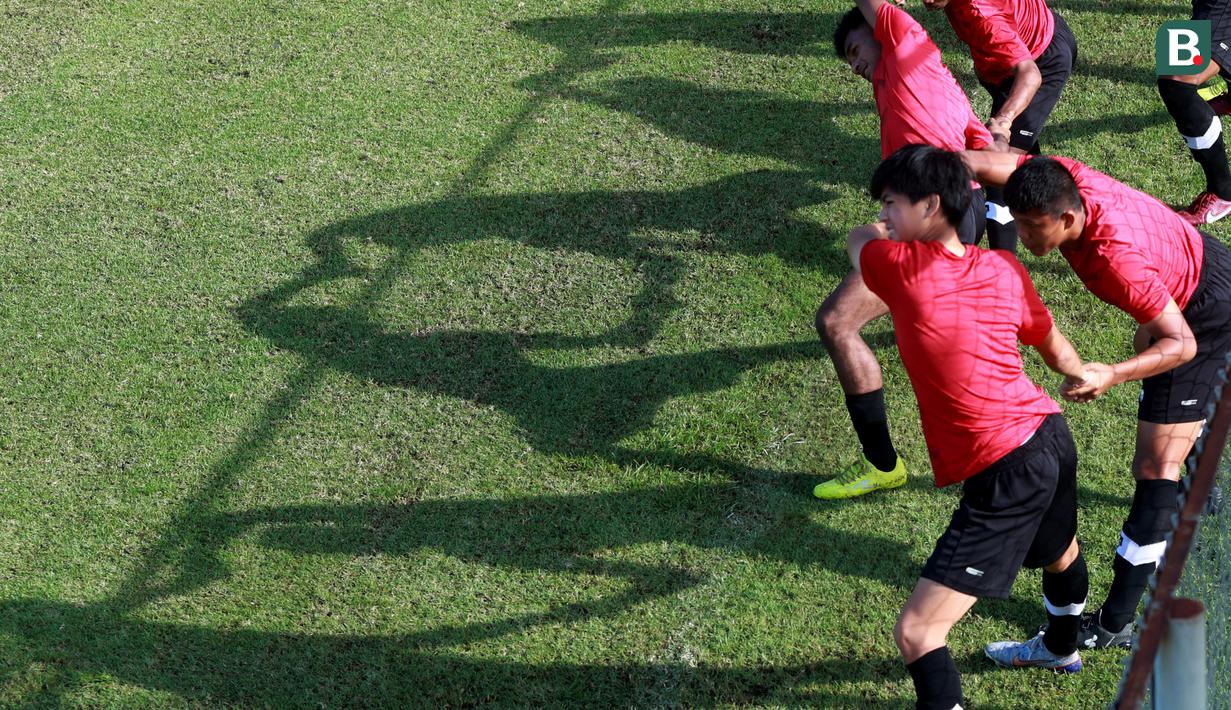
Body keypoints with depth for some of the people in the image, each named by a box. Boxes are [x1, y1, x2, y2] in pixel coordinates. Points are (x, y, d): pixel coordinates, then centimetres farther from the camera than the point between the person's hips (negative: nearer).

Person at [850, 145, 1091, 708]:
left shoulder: (903, 268, -18)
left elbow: (858, 238, 6)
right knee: (1059, 550, 39)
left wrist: (893, 232, 27)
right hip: (1052, 435, 9)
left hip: (1004, 476, -9)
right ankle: (1060, 649, 68)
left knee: (915, 632, -7)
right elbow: (1057, 351, 15)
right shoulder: (1004, 268, -1)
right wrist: (1081, 376, 37)